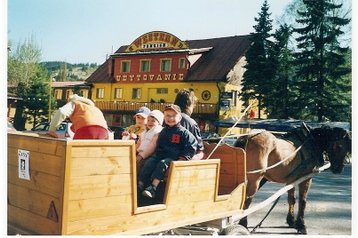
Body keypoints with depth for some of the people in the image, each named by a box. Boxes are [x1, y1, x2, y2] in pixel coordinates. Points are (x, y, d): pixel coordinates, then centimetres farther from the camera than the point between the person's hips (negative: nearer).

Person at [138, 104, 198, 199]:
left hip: (174, 157, -5)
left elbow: (191, 148, -3)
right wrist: (157, 154, 13)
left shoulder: (183, 132, -1)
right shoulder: (163, 131, 17)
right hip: (161, 155, 6)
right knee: (149, 162, -20)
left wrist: (183, 158, -13)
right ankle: (140, 184, -24)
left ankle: (153, 188, -39)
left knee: (162, 163, -32)